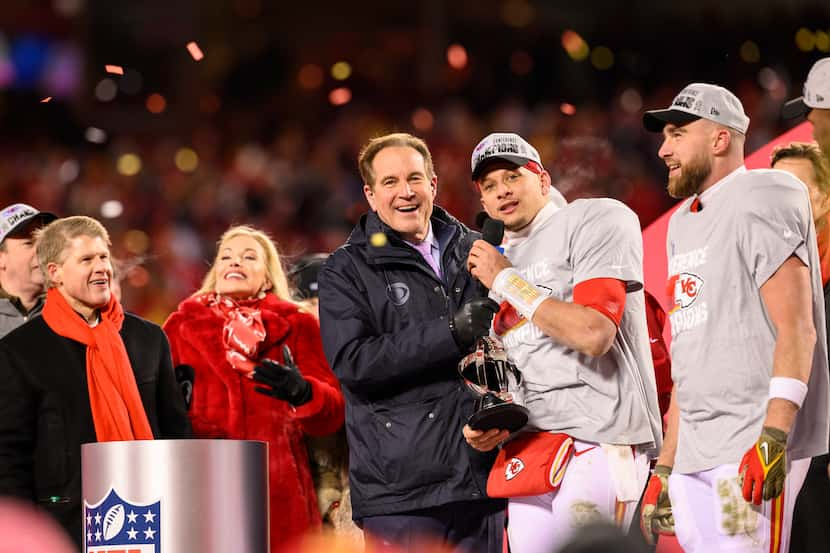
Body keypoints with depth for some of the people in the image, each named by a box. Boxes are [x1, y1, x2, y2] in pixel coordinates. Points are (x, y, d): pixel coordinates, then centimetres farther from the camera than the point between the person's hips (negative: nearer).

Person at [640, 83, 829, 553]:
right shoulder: (684, 222, 21)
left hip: (756, 443, -8)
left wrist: (773, 437, -24)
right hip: (695, 453, 9)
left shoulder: (759, 201, -6)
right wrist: (666, 465, 21)